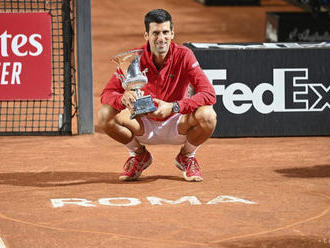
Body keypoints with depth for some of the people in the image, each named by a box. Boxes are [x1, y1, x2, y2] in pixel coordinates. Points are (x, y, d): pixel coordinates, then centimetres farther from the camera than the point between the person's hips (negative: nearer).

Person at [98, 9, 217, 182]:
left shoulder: (183, 56, -17)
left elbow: (209, 94, -26)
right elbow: (106, 94, -16)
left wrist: (173, 107, -40)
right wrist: (124, 99, -42)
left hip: (175, 126, -1)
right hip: (143, 126, 1)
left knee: (207, 116, -33)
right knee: (105, 114, -26)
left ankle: (187, 156, 3)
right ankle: (139, 155, 5)